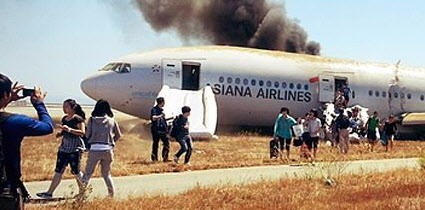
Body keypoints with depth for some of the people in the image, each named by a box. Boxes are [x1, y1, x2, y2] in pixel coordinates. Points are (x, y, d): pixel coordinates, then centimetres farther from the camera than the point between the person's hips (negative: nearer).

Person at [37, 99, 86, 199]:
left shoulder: (78, 119, -9)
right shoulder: (64, 118, 15)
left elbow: (82, 132, -18)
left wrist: (69, 129, -27)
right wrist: (60, 133, 4)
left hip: (75, 149, -7)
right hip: (64, 148, 7)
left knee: (75, 171, -1)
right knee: (58, 171, 5)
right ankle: (49, 193, 4)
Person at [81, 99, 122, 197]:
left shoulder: (91, 120, -2)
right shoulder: (112, 121, 2)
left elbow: (87, 135, 0)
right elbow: (118, 135, 10)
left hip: (94, 149, -2)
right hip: (108, 150, 2)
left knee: (88, 172, 9)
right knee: (106, 173, 16)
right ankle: (112, 193, 13)